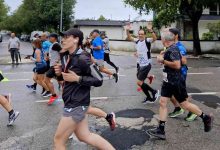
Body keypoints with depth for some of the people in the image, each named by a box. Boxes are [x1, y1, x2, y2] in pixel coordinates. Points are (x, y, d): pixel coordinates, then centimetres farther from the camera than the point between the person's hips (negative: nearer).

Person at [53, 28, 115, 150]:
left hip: (76, 104, -9)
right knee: (85, 136, 19)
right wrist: (59, 73, -2)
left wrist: (77, 78, -23)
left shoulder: (82, 59, -20)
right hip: (72, 103, 9)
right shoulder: (65, 57, 6)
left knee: (58, 140, 4)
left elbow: (98, 80, -18)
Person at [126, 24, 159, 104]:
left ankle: (154, 92, 8)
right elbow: (129, 38, 17)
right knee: (140, 82, 14)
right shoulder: (137, 41, 5)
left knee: (139, 82, -11)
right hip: (140, 64, 8)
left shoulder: (147, 41, -13)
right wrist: (127, 31, -1)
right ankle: (149, 98, 29)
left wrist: (151, 31, -47)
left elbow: (155, 38, -31)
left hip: (146, 65, -8)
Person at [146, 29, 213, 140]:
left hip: (176, 82, -9)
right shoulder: (169, 49, 9)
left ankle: (206, 118, 25)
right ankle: (161, 131, 8)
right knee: (162, 102, 4)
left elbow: (177, 65, -29)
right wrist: (163, 58, 9)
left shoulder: (172, 49, -20)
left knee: (184, 104, 3)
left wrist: (163, 60, -20)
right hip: (168, 81, 10)